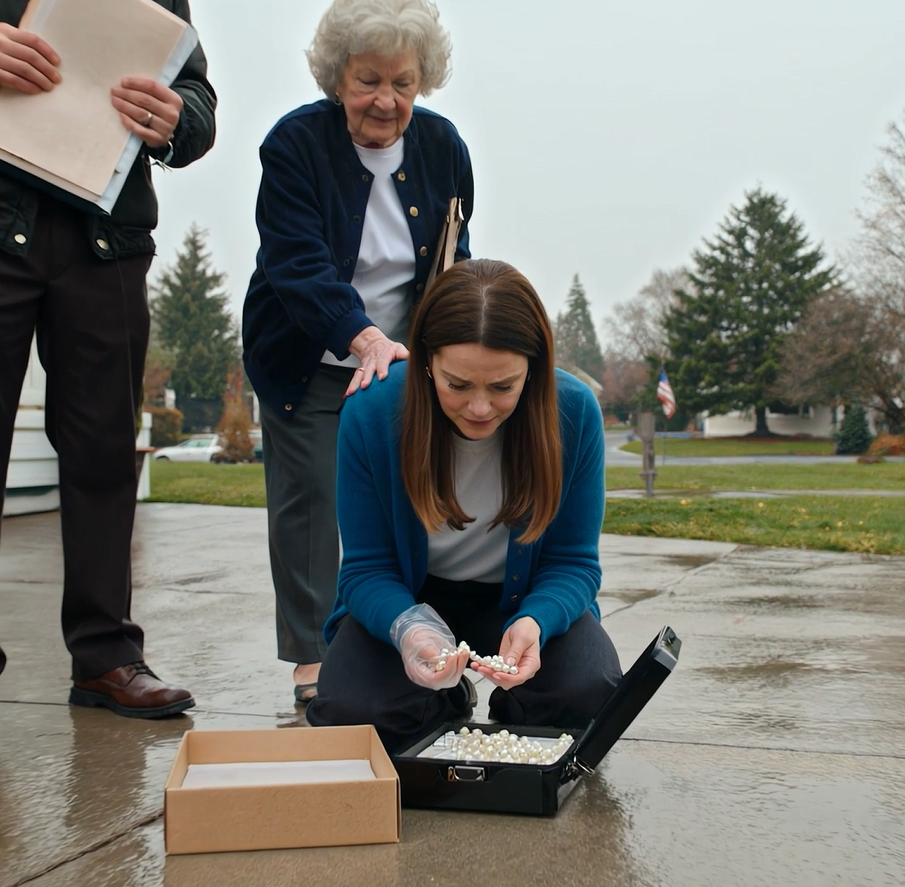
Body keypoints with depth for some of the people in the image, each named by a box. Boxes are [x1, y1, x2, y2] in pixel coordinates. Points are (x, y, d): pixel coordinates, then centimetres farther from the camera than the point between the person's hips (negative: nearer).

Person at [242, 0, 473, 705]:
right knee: (309, 496, -2)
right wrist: (363, 337, -42)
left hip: (403, 357, 3)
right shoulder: (295, 143, -15)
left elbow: (455, 261, 7)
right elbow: (300, 262, -26)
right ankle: (312, 655, 8)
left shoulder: (442, 146, -3)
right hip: (308, 363, -3)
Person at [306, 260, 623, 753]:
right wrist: (409, 629, -38)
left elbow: (573, 561, -13)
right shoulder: (370, 412, -23)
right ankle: (447, 704, 11)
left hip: (520, 598, 0)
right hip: (407, 599, 0)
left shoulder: (575, 411, -21)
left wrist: (535, 623, -36)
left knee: (587, 692, -29)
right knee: (345, 716, -25)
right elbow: (368, 566, -15)